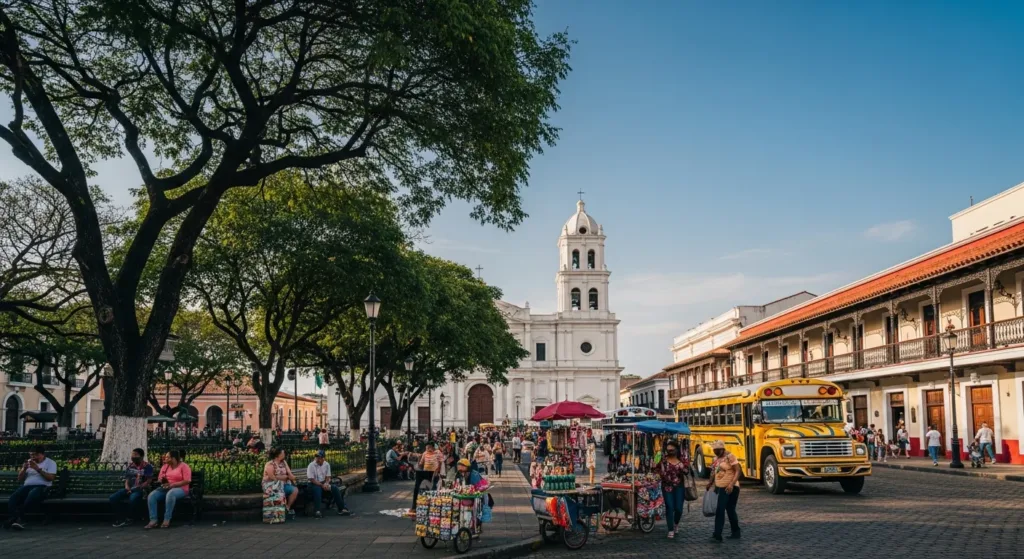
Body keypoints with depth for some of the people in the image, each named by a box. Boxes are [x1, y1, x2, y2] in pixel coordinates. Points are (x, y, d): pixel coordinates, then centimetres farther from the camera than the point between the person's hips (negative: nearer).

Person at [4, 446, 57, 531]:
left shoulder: (50, 463, 8)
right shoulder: (28, 462, 24)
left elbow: (50, 478, -7)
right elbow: (20, 479, 20)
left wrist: (37, 469, -13)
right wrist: (24, 469, 0)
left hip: (42, 486, -5)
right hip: (27, 486, 5)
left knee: (32, 497, -40)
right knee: (14, 497, -29)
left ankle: (18, 518, -37)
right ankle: (14, 519, -41)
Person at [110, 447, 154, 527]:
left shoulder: (147, 466, -2)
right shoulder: (129, 466, 15)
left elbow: (148, 481, -8)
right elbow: (127, 479, 14)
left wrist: (137, 488, -18)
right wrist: (127, 487, -7)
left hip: (141, 490, -6)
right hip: (129, 489, 6)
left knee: (133, 498, -39)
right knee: (113, 498, -20)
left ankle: (129, 519, -18)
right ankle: (121, 518, -14)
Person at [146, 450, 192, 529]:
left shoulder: (184, 466, -5)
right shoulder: (165, 466, 15)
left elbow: (187, 481, -14)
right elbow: (160, 478, 15)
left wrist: (172, 485, -21)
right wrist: (161, 480, -11)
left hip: (180, 489, -6)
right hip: (165, 488, 6)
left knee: (170, 494, -40)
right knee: (152, 495, -22)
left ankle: (167, 520, -34)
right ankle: (153, 520, -26)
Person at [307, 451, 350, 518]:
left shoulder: (326, 464, 6)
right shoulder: (311, 466, -10)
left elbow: (328, 477, 5)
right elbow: (312, 479, -15)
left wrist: (326, 483, -17)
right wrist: (322, 485, -22)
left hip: (324, 483, 5)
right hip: (314, 484, -4)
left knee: (335, 488, -19)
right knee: (317, 489, -38)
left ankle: (341, 509, -16)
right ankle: (317, 511, -39)